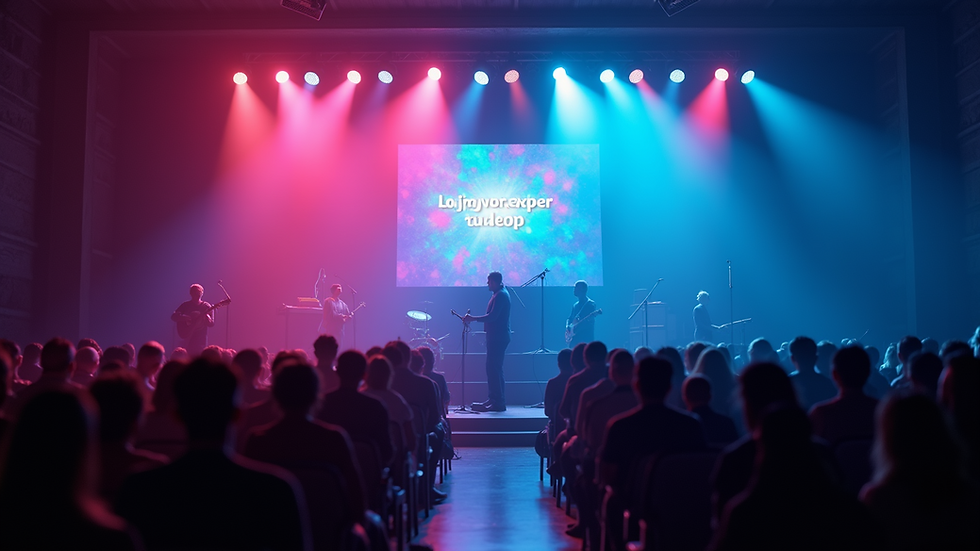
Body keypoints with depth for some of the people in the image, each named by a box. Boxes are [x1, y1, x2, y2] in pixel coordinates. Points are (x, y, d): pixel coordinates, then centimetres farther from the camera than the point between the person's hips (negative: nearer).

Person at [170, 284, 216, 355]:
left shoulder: (206, 306, 2)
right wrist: (183, 318, -16)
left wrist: (207, 318, -24)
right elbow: (173, 316, 3)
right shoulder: (185, 305, 7)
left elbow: (211, 324, -2)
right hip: (187, 340, 2)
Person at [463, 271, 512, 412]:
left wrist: (473, 318, -19)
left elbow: (492, 316, -23)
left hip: (498, 337, -11)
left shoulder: (501, 295, -14)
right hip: (496, 336, 11)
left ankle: (498, 402, -10)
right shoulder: (500, 294, 19)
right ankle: (493, 400, 17)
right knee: (493, 368, 13)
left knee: (494, 369, -11)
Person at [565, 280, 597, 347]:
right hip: (575, 338, 7)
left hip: (586, 339, -7)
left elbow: (590, 321, -15)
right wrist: (567, 327, -1)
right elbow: (569, 318, 22)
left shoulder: (591, 304, -4)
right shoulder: (575, 305, 19)